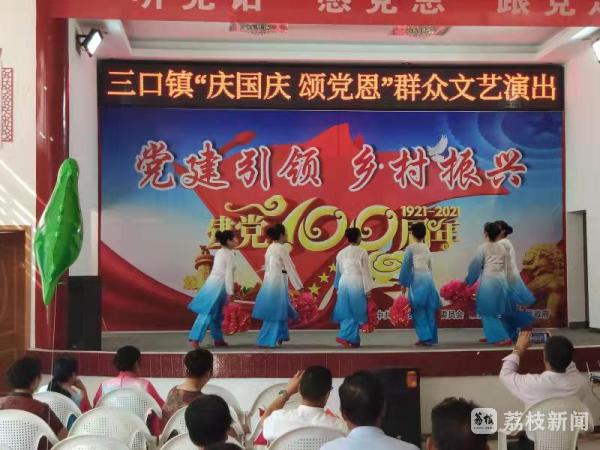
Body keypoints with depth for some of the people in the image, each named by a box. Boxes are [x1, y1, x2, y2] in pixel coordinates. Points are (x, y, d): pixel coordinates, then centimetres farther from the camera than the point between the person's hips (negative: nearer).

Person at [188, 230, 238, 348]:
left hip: (213, 283, 9)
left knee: (217, 314, 15)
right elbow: (228, 274, -15)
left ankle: (218, 339, 23)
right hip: (217, 285, -9)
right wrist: (230, 293, -14)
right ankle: (195, 339, -10)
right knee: (207, 313, -9)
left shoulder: (220, 252, 16)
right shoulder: (229, 254, -10)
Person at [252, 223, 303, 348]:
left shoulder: (270, 248, 14)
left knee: (279, 310, 18)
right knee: (275, 312, -3)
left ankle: (279, 336, 27)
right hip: (278, 281, -8)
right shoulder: (282, 248, -11)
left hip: (269, 281, 8)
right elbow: (290, 267, -10)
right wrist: (298, 285, -6)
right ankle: (267, 340, -1)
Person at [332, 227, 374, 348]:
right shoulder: (362, 252, -6)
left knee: (346, 312, 9)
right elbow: (365, 271, -8)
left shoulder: (341, 253, 10)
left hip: (344, 283, 5)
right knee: (356, 312, 5)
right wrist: (368, 289, -4)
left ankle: (353, 340, 7)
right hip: (356, 284, -5)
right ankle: (353, 340, 1)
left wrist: (337, 286, 30)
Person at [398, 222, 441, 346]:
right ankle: (431, 338, 11)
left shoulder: (410, 248, -4)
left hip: (417, 279, -5)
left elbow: (406, 266, -5)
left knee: (419, 310, -1)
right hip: (428, 278, 5)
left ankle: (425, 337, -4)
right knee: (430, 309, 8)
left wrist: (403, 283, 1)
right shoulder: (426, 248, 13)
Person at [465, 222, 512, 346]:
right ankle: (492, 336, 24)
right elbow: (505, 266, 15)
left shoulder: (482, 248, -4)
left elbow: (475, 266, 0)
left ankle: (503, 338, -7)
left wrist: (469, 281, 12)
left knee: (488, 312, 0)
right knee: (495, 311, 17)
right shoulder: (502, 248, 10)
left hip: (488, 280, -6)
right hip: (501, 279, 6)